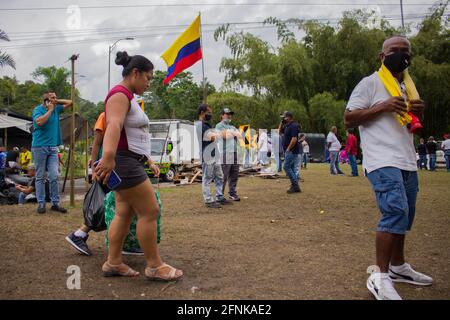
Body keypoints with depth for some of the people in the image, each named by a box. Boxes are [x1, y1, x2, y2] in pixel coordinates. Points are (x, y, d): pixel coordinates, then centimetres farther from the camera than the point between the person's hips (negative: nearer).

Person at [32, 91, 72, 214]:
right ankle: (41, 203, 8)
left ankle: (55, 203, 5)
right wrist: (50, 110, -14)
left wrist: (57, 102, 8)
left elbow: (70, 103, 22)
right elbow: (39, 122, -24)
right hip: (40, 147, -5)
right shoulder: (38, 109, -5)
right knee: (40, 177, 3)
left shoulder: (56, 109, 11)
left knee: (54, 176, 0)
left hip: (53, 147, 5)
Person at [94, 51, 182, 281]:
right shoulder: (120, 94, -12)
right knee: (149, 212, -6)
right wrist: (108, 156, -47)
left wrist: (148, 162, 30)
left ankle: (113, 263, 17)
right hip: (123, 161, -10)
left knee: (124, 213, 10)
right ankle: (154, 266, 3)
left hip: (129, 162, 10)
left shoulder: (128, 97, 21)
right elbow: (114, 125, -32)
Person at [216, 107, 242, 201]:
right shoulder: (219, 126, 4)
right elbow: (225, 135, -12)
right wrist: (234, 133, 4)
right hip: (225, 154, -7)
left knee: (234, 175, 6)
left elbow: (240, 135, 11)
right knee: (223, 176, -7)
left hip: (235, 153, 7)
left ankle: (232, 194, 14)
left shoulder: (232, 127, 25)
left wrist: (231, 133, -2)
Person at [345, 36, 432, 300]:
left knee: (404, 215, 13)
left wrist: (419, 113, 5)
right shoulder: (370, 83, -1)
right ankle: (380, 277, -14)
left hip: (408, 162, 8)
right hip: (383, 161, -8)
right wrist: (383, 107, -17)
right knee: (396, 211, -20)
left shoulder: (408, 87, 21)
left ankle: (398, 266, 29)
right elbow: (349, 119, -7)